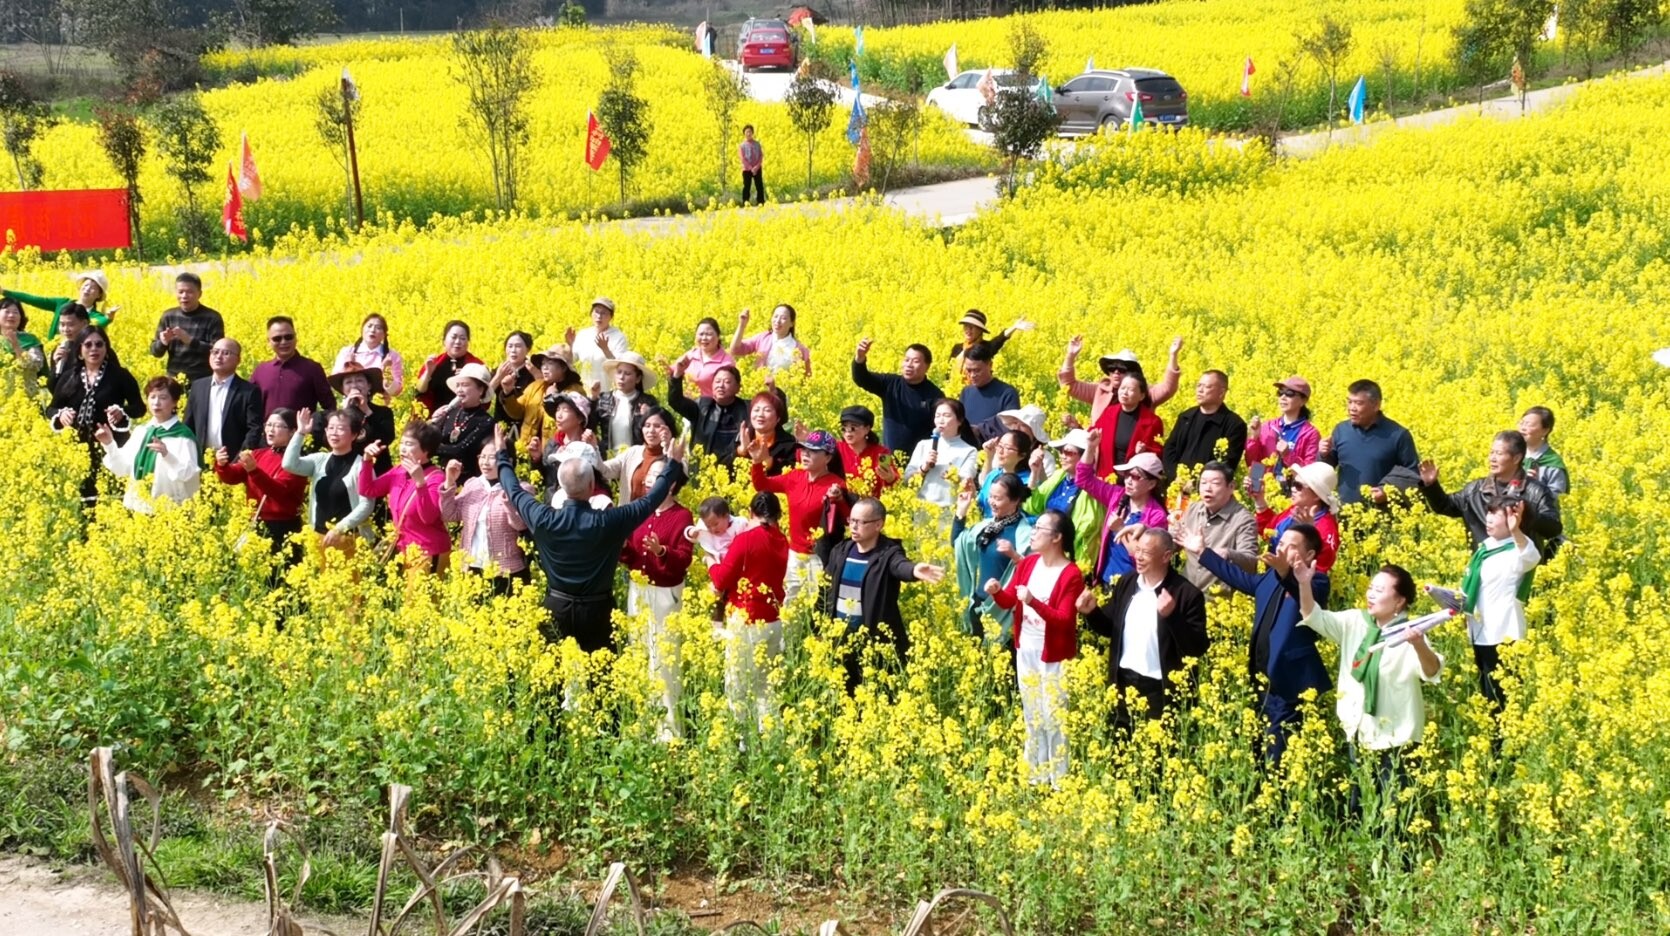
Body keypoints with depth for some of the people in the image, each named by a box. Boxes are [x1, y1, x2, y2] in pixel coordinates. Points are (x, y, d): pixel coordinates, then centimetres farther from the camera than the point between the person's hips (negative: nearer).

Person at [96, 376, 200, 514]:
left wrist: (167, 455, -29)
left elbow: (187, 474, -15)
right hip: (137, 506, 5)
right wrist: (110, 444, -2)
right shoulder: (139, 432, 10)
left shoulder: (182, 435, -7)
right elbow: (122, 468, 11)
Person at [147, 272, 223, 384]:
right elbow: (155, 351, 8)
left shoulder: (212, 318, -6)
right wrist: (163, 342, -15)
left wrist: (190, 340, -24)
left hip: (202, 382, -3)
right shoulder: (168, 316, 5)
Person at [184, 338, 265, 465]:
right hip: (201, 462, 4)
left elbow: (255, 430, -8)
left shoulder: (249, 391, -2)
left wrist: (239, 461, -18)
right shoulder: (198, 386, 12)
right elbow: (188, 426, 14)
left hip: (232, 463, -4)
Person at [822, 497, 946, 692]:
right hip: (840, 639, 5)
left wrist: (914, 570, -58)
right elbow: (826, 593, 12)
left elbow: (901, 565, -35)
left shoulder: (888, 553, -11)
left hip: (877, 642, -5)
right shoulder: (840, 551, 4)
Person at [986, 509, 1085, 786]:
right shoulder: (1028, 563, 3)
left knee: (1054, 720, 0)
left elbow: (1064, 620, -22)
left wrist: (1033, 601, -33)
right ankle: (1036, 777, 28)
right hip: (1026, 651, 7)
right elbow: (1008, 601, 6)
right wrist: (996, 591, -16)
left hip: (1054, 656, -7)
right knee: (1032, 717, 16)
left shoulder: (1071, 575, -17)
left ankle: (1059, 781, 10)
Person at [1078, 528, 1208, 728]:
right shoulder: (1126, 584, 6)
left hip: (1161, 691, -6)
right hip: (1124, 684, 6)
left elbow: (1198, 648, -17)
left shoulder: (1187, 594, -13)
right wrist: (1091, 612, -6)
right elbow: (1109, 628, 15)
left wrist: (1172, 615, -29)